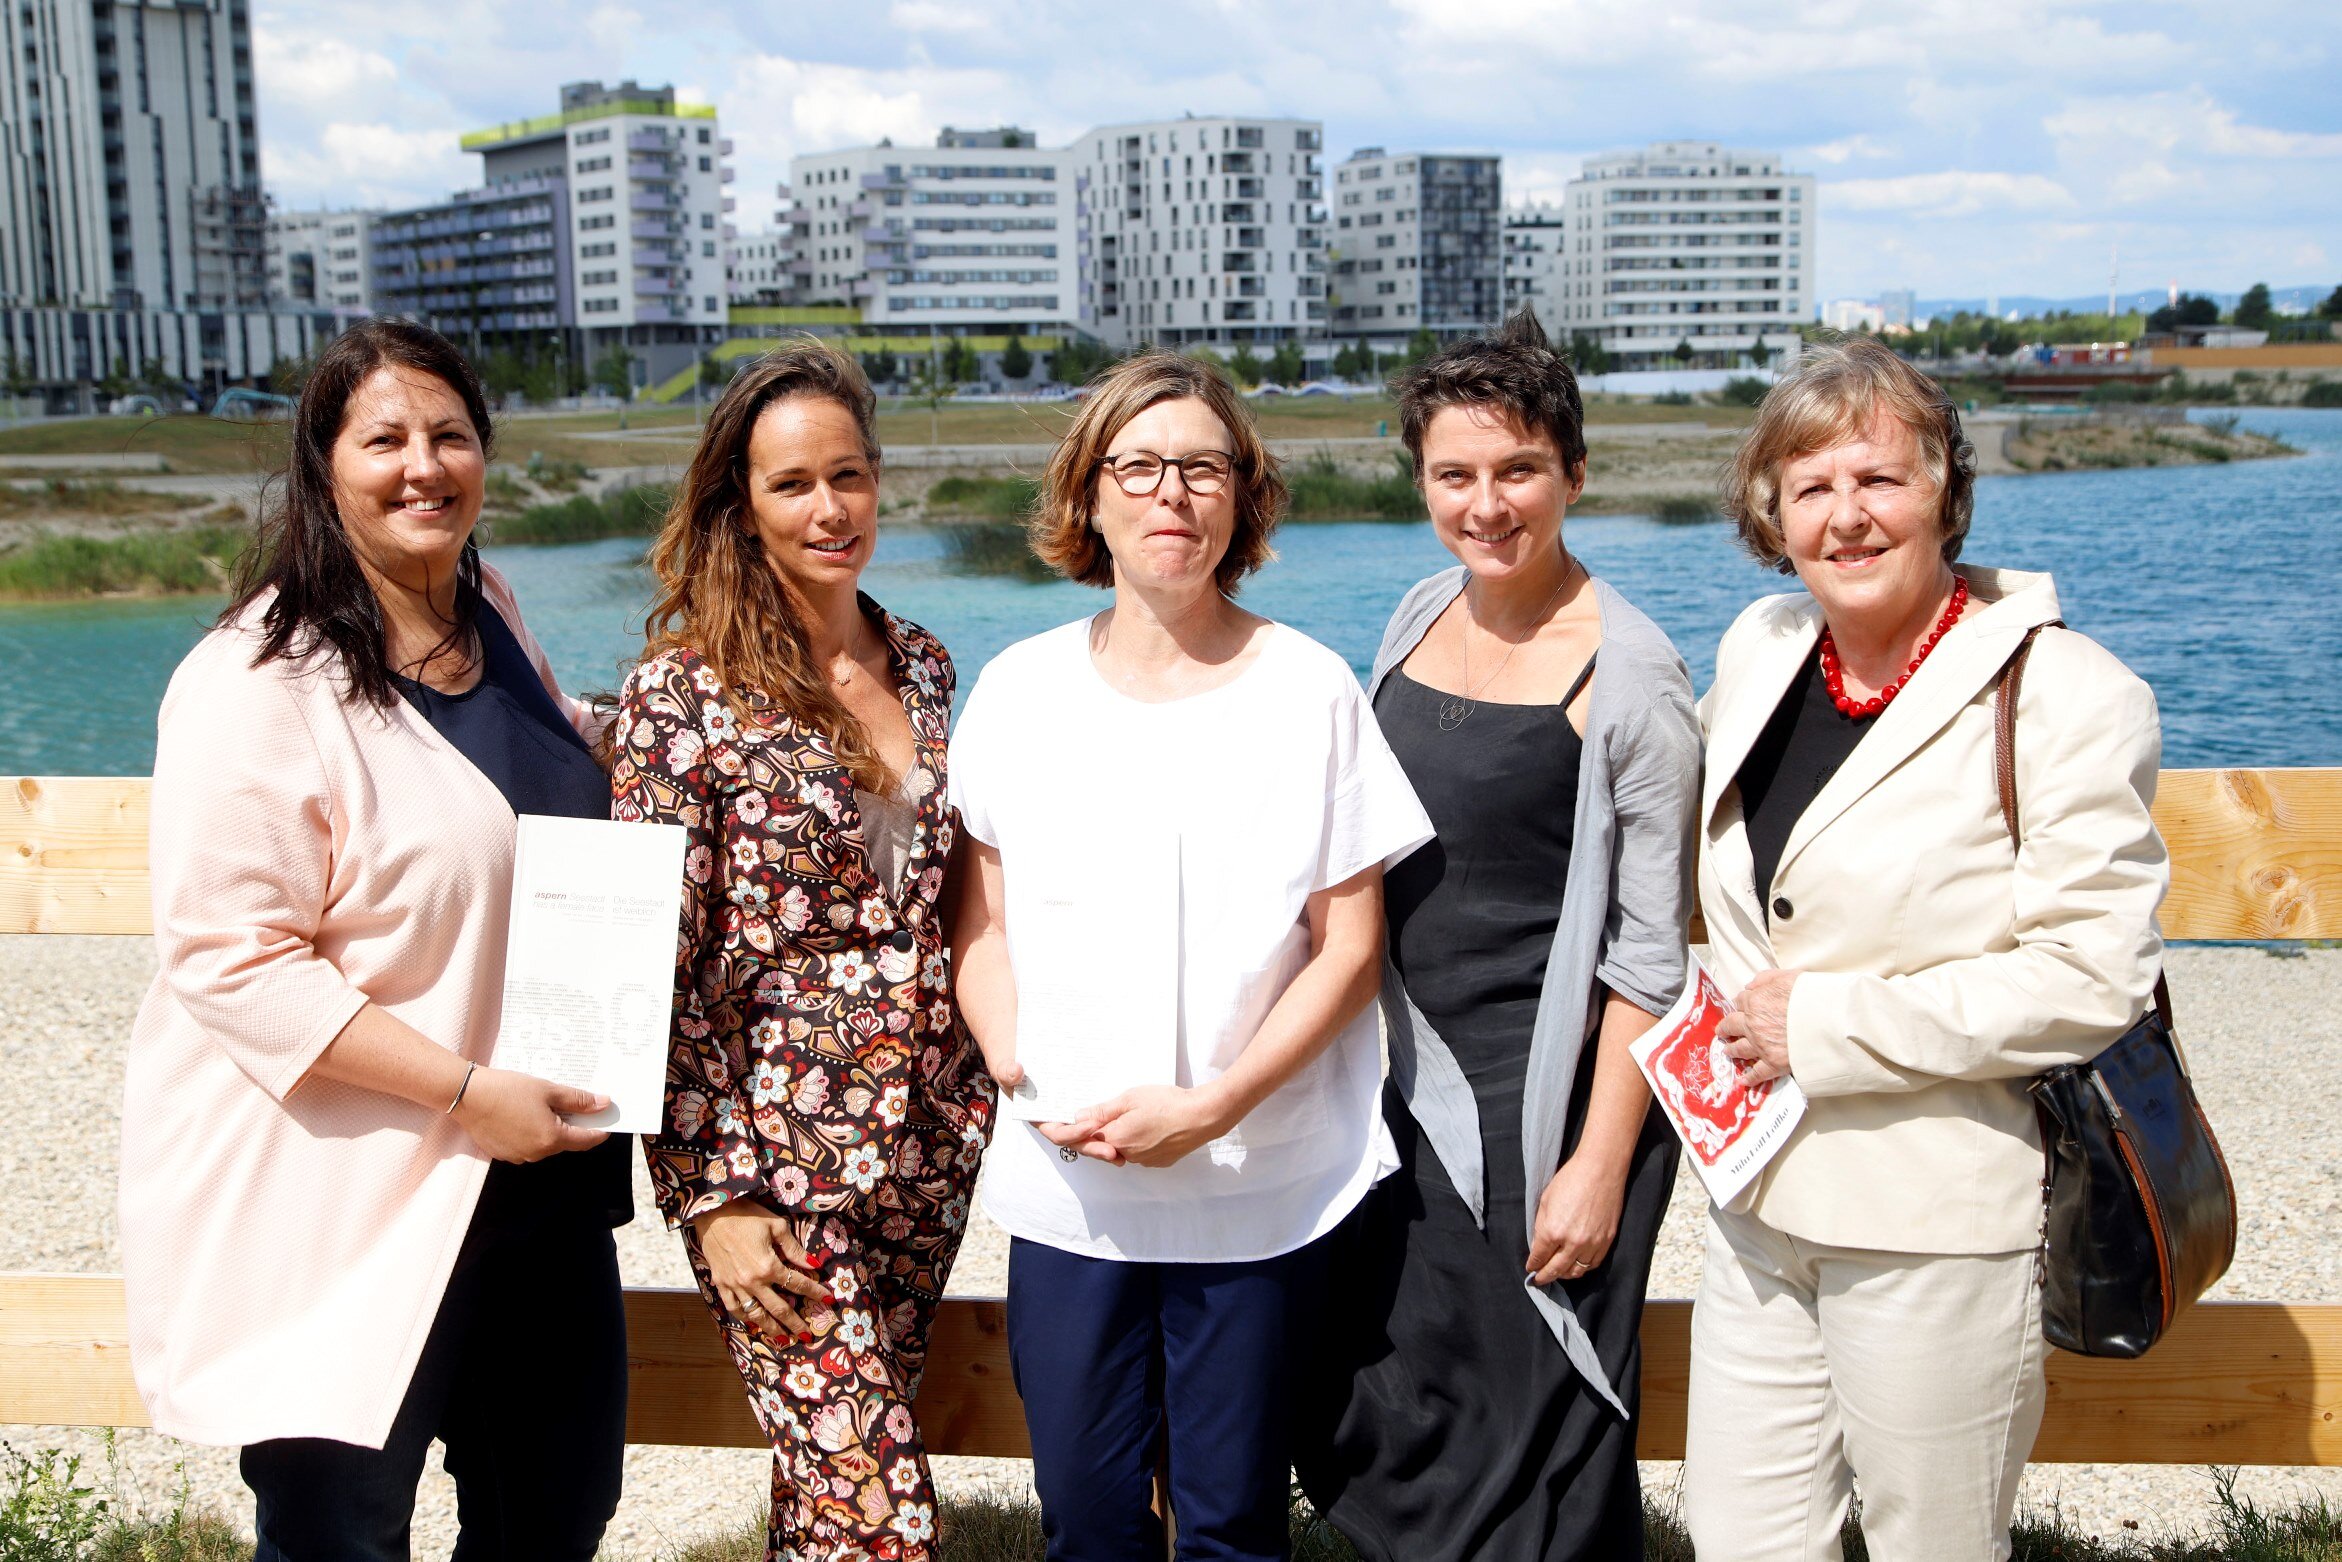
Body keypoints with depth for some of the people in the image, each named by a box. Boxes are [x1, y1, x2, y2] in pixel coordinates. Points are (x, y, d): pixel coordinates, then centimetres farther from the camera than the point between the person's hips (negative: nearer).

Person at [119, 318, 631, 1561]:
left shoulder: (492, 618, 8)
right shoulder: (263, 679, -17)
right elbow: (232, 961, -21)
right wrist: (466, 1091, -23)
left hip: (537, 1176, 8)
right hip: (343, 1205, -7)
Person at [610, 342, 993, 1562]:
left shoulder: (921, 665, 8)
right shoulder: (684, 692, -10)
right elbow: (654, 969, -10)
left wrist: (970, 1102, 12)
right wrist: (710, 1195, -12)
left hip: (924, 1145, 5)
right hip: (775, 1161, -5)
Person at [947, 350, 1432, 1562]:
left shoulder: (1310, 691, -2)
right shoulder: (1018, 691, 4)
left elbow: (1350, 944, -2)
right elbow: (980, 918, 8)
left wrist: (1213, 1106, -12)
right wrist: (1016, 1065, -10)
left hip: (1264, 1186, -1)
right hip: (1062, 1185, 2)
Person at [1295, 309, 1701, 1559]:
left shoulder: (1625, 672, -13)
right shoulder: (1420, 619, 6)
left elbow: (1647, 949, -13)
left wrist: (1601, 1166, -16)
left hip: (1547, 1098, -6)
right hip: (1403, 1084, 6)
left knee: (1530, 1458, 5)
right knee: (1376, 1431, 14)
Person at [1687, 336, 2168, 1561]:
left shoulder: (2065, 697, -12)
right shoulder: (1759, 653, 6)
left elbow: (2092, 977, -18)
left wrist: (1827, 1025, -17)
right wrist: (1730, 1019, 15)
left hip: (1938, 1228, -6)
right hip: (1761, 1205, 6)